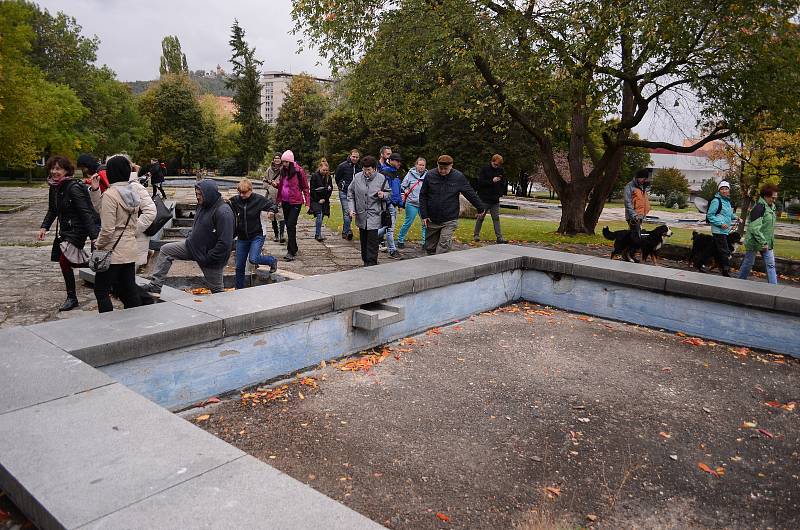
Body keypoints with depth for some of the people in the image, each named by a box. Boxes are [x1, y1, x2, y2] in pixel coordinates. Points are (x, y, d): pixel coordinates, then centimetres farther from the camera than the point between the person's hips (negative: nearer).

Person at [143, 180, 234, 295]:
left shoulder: (224, 212, -25)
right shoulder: (203, 205, 4)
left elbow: (225, 243, -29)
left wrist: (208, 258, -22)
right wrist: (189, 237, 8)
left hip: (211, 259, -9)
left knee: (216, 290, 3)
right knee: (166, 250, 8)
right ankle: (155, 287, 11)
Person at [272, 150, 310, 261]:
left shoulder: (298, 171, -10)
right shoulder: (283, 171, 8)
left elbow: (305, 187, -6)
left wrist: (307, 202, -8)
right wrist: (276, 184, 1)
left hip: (296, 202, -7)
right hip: (285, 202, 7)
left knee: (291, 225, -13)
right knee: (288, 226, 13)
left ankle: (291, 252, -12)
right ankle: (294, 249, 26)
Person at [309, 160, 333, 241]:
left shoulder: (328, 177, 6)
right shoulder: (315, 176, -7)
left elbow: (331, 189, 8)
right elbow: (312, 190, -8)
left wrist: (325, 199, -2)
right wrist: (318, 200, -10)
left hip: (324, 201, 5)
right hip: (316, 200, -5)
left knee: (321, 217, 7)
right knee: (319, 216, -16)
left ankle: (317, 234, 17)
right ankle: (318, 235, -15)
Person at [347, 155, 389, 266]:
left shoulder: (381, 178, -4)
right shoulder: (357, 177, 0)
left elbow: (388, 195, 7)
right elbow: (350, 194, 10)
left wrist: (383, 195, -17)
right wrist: (351, 209, 1)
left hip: (374, 215, -3)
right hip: (361, 215, 3)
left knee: (372, 241, -8)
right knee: (363, 240, 13)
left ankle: (371, 264, -3)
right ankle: (365, 261, 27)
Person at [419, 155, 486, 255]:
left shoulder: (458, 177, -5)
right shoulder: (430, 175, -3)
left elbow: (471, 194, 5)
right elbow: (423, 196, 3)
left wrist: (481, 208, 14)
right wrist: (424, 215, -3)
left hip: (449, 221, -2)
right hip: (432, 220, 2)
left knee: (444, 246, -12)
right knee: (430, 247, 11)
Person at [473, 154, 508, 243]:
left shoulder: (500, 170, 8)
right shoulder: (484, 169, -5)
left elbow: (503, 183, 18)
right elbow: (480, 182, -13)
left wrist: (501, 192, 1)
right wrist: (492, 181, -21)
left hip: (495, 200, 4)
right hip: (484, 199, -4)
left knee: (496, 218, 4)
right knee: (480, 218, 5)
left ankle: (499, 238, 3)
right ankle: (476, 235, 18)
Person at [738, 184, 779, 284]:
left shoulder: (771, 207, 8)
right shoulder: (759, 207, -20)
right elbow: (754, 228, -25)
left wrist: (767, 242, 16)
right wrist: (763, 242, -23)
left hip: (766, 242, 8)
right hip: (754, 241, -8)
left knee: (770, 265, 4)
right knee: (748, 263, 6)